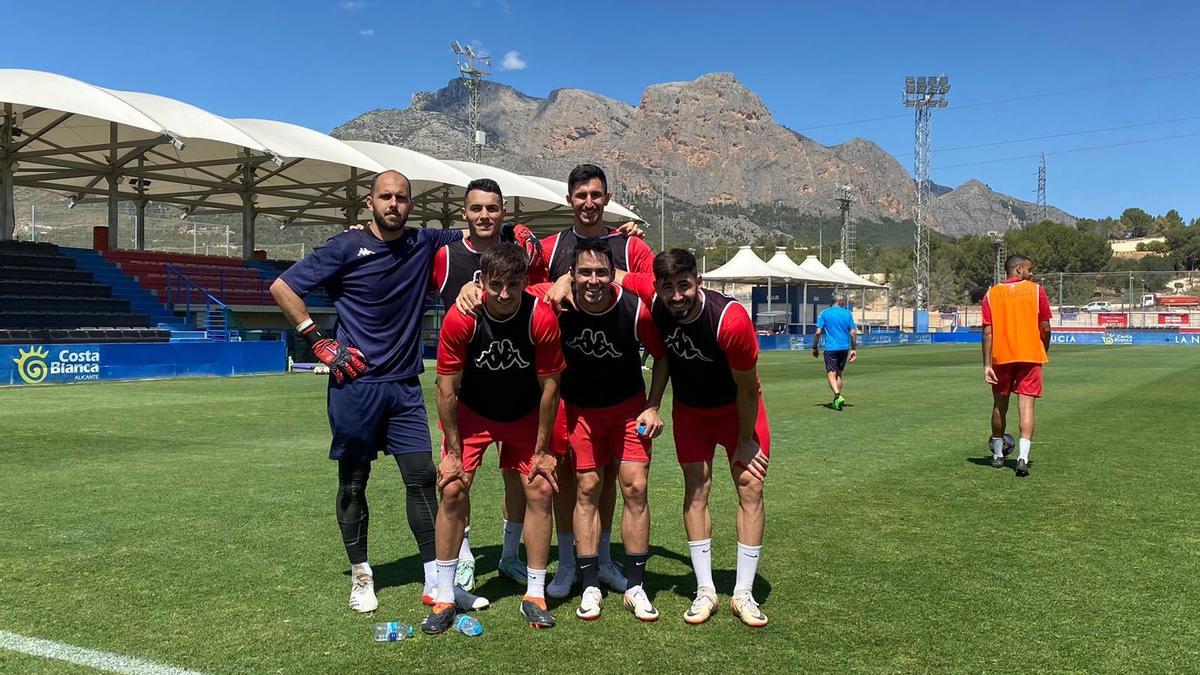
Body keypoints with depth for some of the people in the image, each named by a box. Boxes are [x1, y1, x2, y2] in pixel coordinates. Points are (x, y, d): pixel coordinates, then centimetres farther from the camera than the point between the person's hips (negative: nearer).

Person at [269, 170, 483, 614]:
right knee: (353, 482, 5)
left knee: (423, 477, 2)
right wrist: (320, 342, -8)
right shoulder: (346, 247, -4)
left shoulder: (424, 244, 7)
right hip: (356, 384, -3)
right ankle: (360, 577, 21)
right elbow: (282, 287, -3)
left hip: (404, 386, 4)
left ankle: (437, 581, 10)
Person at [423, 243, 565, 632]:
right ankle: (444, 598, 5)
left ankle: (535, 595, 10)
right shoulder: (460, 319, -26)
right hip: (471, 413, 0)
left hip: (525, 416, 1)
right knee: (452, 490, -9)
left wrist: (542, 450, -10)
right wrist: (452, 451, -13)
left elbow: (549, 386, -14)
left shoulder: (541, 319, -25)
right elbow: (447, 388, -16)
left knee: (541, 490, -5)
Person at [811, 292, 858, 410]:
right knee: (839, 374, 14)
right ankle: (837, 401, 18)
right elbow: (853, 333, 2)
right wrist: (854, 349, 10)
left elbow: (818, 332, -6)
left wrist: (815, 348, 4)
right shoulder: (847, 314, 4)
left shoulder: (824, 313, -2)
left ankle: (838, 396, -26)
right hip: (844, 348, 3)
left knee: (831, 374, -4)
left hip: (830, 348, -3)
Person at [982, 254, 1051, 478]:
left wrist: (987, 365, -3)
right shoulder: (1036, 290, 0)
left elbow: (987, 332, -3)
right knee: (1026, 407, -3)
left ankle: (998, 455, 28)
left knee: (1000, 405, 15)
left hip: (1001, 357, 2)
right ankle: (1022, 458, -16)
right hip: (1030, 355, -2)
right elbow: (1045, 328, -1)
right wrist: (1045, 352, 16)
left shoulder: (992, 293, 3)